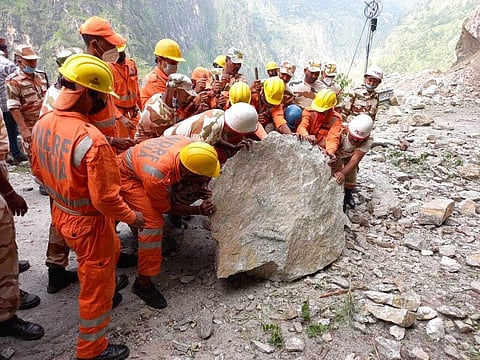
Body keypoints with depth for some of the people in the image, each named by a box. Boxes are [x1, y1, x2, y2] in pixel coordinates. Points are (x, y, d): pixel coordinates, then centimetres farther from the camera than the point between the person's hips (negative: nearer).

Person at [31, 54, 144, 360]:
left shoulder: (44, 123, -6)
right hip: (88, 223, -8)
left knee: (112, 249, 33)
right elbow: (106, 198, -28)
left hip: (60, 213, 8)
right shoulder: (92, 141, -33)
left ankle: (109, 282, 60)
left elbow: (39, 169, 8)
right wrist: (132, 217, -10)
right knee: (97, 286, 13)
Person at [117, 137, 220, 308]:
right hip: (126, 176, -7)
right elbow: (165, 207, -19)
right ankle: (143, 283, -8)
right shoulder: (157, 177, -41)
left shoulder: (188, 145, -27)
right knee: (152, 221, -17)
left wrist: (199, 190, -16)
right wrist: (198, 210, -21)